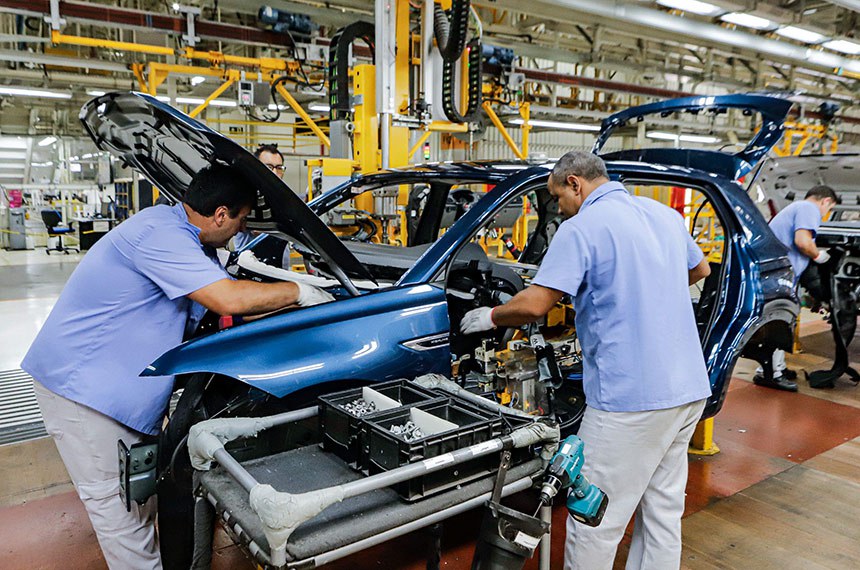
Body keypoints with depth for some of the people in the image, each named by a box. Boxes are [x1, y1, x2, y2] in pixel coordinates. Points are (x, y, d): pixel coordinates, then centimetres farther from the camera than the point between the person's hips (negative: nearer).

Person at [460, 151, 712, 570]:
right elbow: (700, 270, 29)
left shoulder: (581, 228, -11)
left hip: (629, 398, -8)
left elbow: (534, 304, -18)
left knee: (594, 520, 5)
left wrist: (488, 317, 0)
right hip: (689, 390, 9)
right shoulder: (665, 215, 12)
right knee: (662, 509, 19)